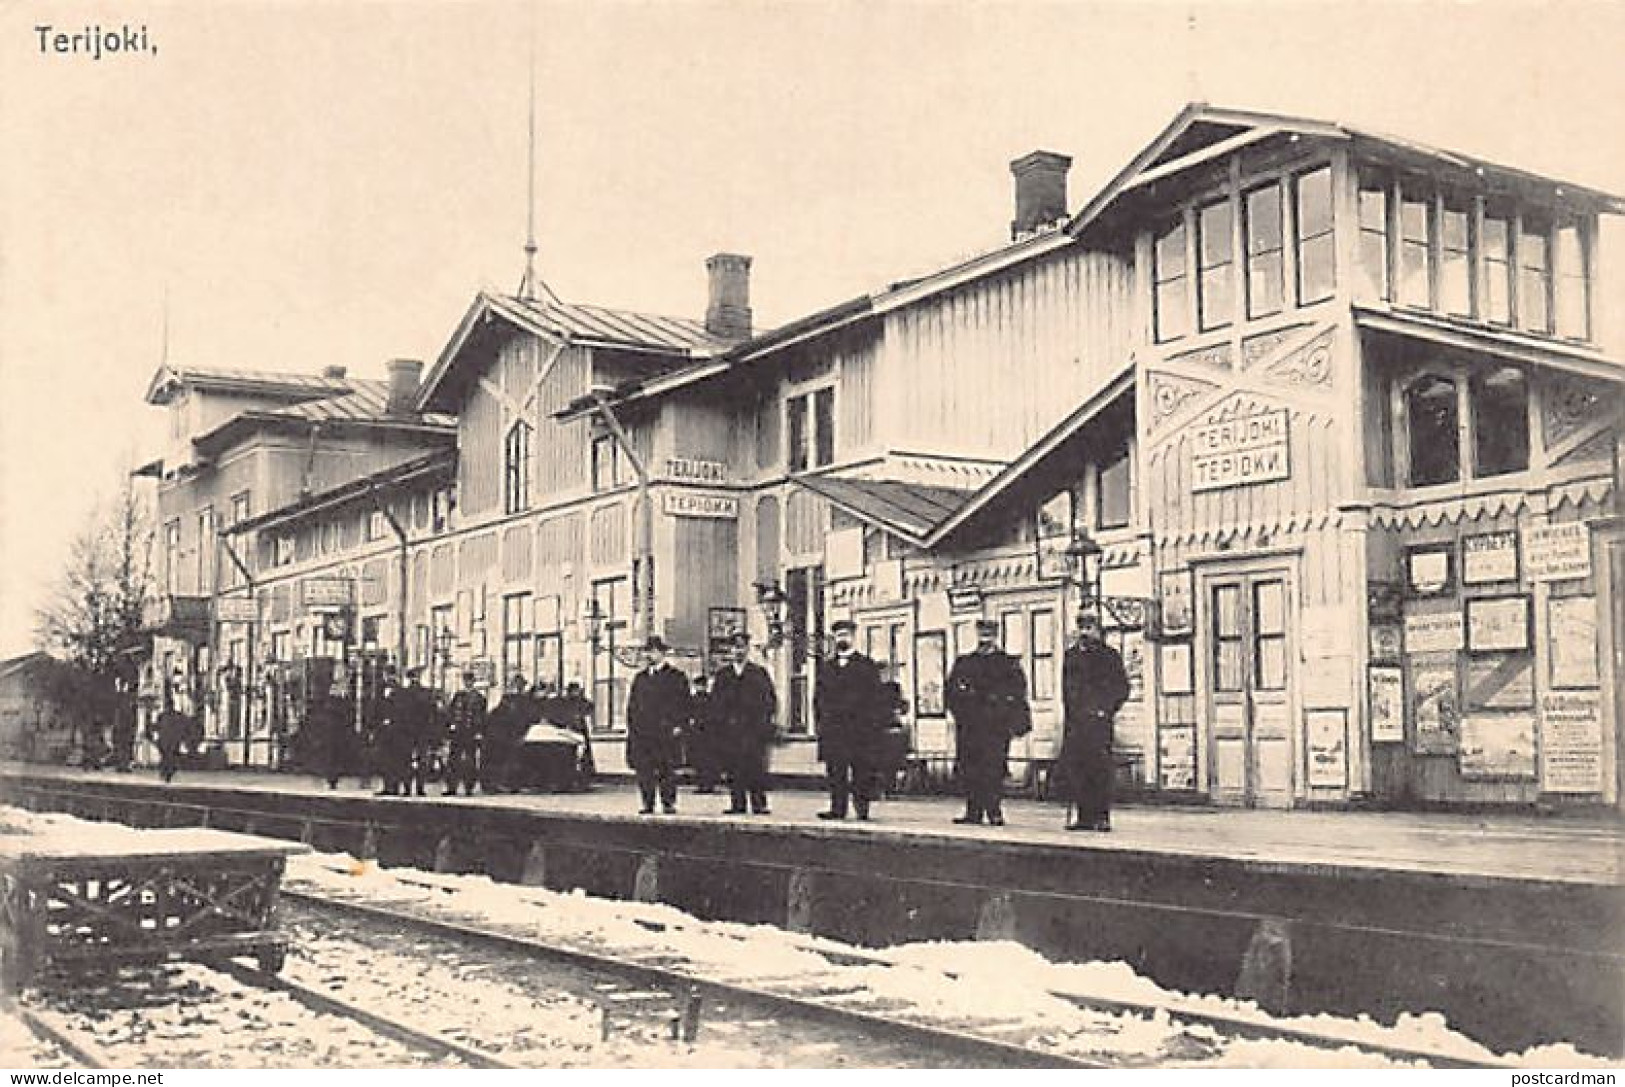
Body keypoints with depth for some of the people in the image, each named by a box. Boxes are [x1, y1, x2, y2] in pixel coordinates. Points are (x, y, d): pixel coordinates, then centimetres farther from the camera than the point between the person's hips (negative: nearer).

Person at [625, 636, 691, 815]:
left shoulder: (676, 677, 5)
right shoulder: (639, 677, 18)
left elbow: (683, 704, 2)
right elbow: (632, 704, 20)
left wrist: (678, 725, -8)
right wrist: (630, 726, 10)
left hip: (666, 733, -4)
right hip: (641, 733, 4)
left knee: (666, 769, -5)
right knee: (643, 770, 0)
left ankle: (669, 803, 2)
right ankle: (647, 804, 7)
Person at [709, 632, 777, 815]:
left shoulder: (759, 673, 10)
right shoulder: (722, 675, 15)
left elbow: (771, 699, 9)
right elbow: (714, 702, 14)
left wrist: (765, 718, -2)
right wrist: (717, 721, 3)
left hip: (754, 727, -2)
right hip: (728, 729, 2)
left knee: (756, 767, -9)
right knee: (733, 768, -1)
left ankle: (759, 804, -5)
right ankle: (737, 803, 5)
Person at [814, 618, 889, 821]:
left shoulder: (867, 666, 8)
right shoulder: (826, 667, 17)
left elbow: (880, 697, 4)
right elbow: (818, 697, 20)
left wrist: (876, 725, -4)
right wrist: (820, 722, 9)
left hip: (861, 730, -3)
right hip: (832, 731, 3)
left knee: (862, 771, -4)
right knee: (835, 772, -2)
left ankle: (862, 808, 1)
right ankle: (837, 809, -1)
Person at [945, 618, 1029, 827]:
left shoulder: (1009, 663, 12)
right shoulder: (964, 662, 19)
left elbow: (1018, 691, 2)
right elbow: (951, 688, 14)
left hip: (996, 725, -3)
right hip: (969, 724, 3)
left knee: (993, 768, -11)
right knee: (968, 769, -1)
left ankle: (995, 811, -9)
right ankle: (973, 811, 4)